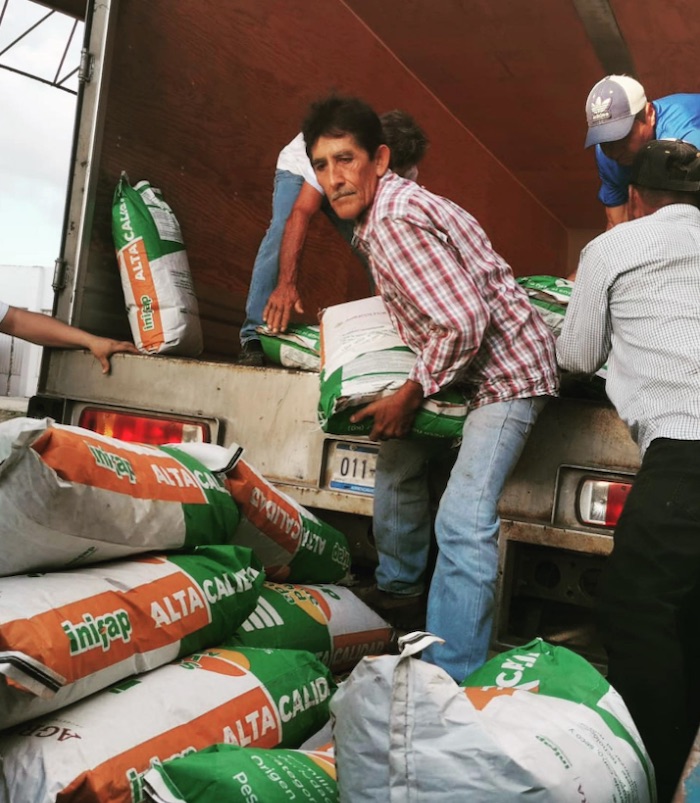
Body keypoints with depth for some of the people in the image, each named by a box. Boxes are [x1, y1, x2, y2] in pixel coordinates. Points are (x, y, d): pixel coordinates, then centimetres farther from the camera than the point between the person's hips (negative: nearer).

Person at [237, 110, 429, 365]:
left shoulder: (406, 172, -28)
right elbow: (301, 214, -46)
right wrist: (286, 284, -54)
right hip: (300, 170, -4)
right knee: (282, 234, -29)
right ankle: (254, 336, -29)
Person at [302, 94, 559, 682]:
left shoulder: (395, 219, -23)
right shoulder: (382, 207, 8)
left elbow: (466, 323, -27)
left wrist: (411, 395, -17)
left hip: (506, 369, -11)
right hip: (468, 366, 11)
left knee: (463, 522, -19)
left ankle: (452, 678, -13)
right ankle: (398, 583, 40)